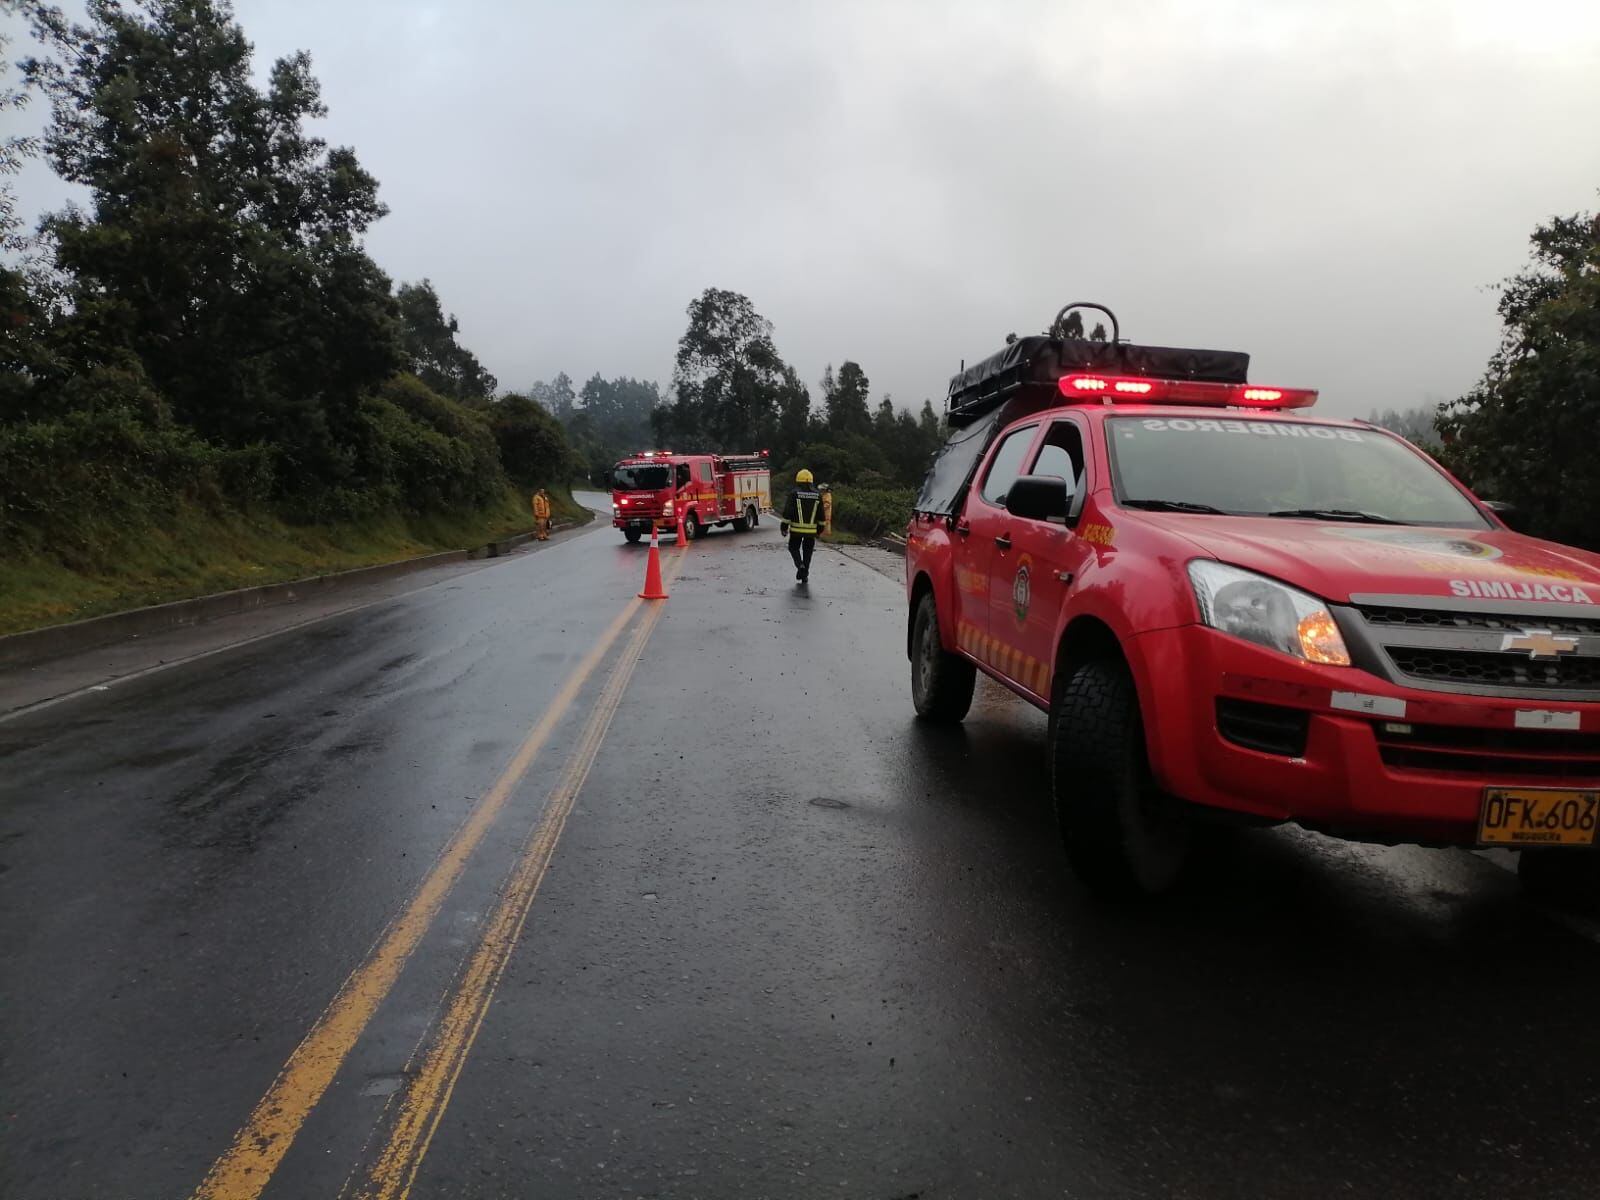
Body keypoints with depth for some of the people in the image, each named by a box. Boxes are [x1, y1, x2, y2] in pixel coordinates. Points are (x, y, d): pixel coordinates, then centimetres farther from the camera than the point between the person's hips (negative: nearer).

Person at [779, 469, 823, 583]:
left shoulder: (794, 494, -7)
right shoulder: (817, 495, 5)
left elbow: (787, 512, -9)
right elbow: (821, 514, 8)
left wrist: (784, 526, -3)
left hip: (796, 529, -3)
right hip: (811, 530, 3)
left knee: (794, 548, 15)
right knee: (807, 551, 14)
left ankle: (800, 565, -9)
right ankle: (805, 575, 15)